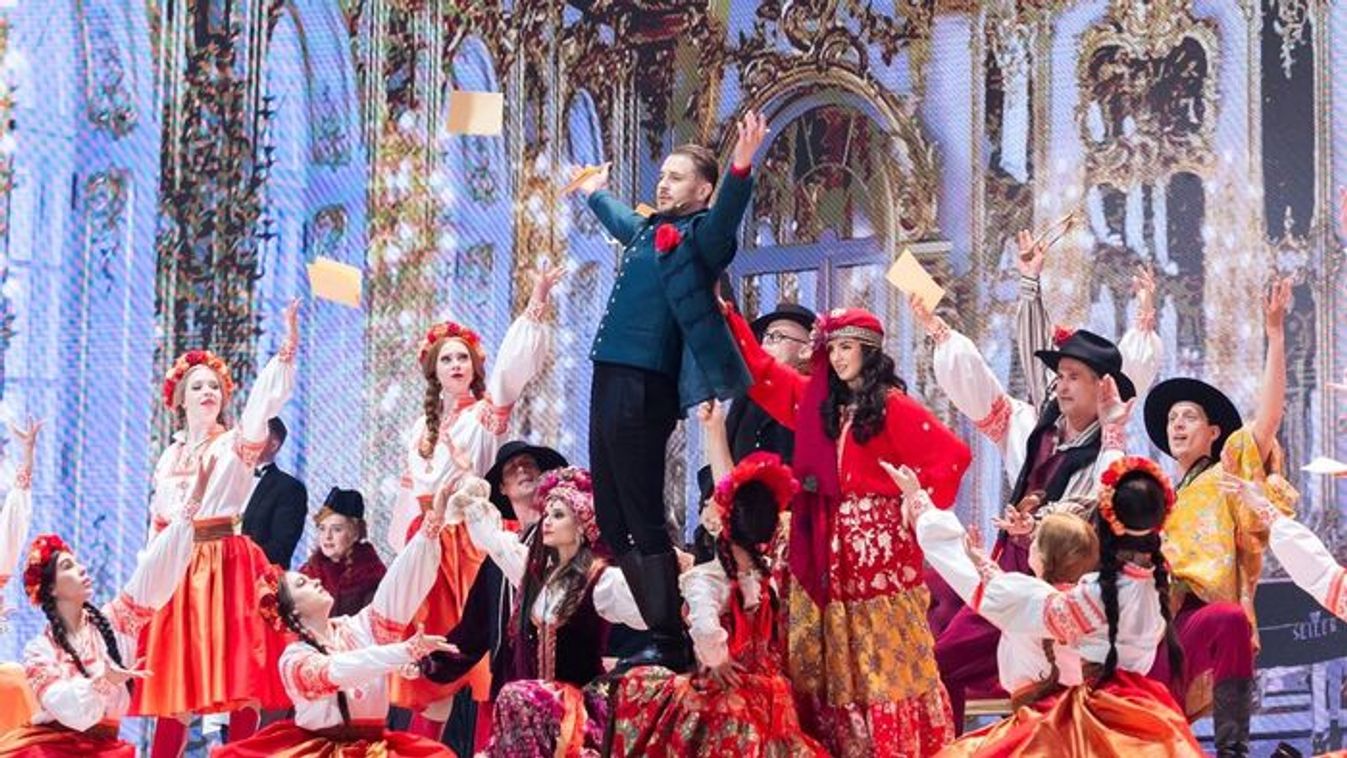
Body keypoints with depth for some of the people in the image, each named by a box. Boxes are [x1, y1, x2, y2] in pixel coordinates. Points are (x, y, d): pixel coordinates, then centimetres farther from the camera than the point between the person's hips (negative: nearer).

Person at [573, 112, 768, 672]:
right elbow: (617, 219, 44)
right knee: (613, 521, 11)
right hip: (609, 380, 9)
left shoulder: (698, 233, -3)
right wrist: (595, 192, 62)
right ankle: (659, 631, 16)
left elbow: (726, 217, -26)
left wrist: (740, 170, -43)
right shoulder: (648, 230, 21)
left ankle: (669, 642, -8)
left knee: (643, 521, -10)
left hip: (645, 389, -9)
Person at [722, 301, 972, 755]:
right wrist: (726, 317, 9)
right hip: (829, 545, 6)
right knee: (835, 656, 5)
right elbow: (760, 371, 15)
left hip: (880, 542, -6)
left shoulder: (893, 407, -5)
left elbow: (954, 455, -10)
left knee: (886, 653, -3)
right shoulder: (816, 400, 11)